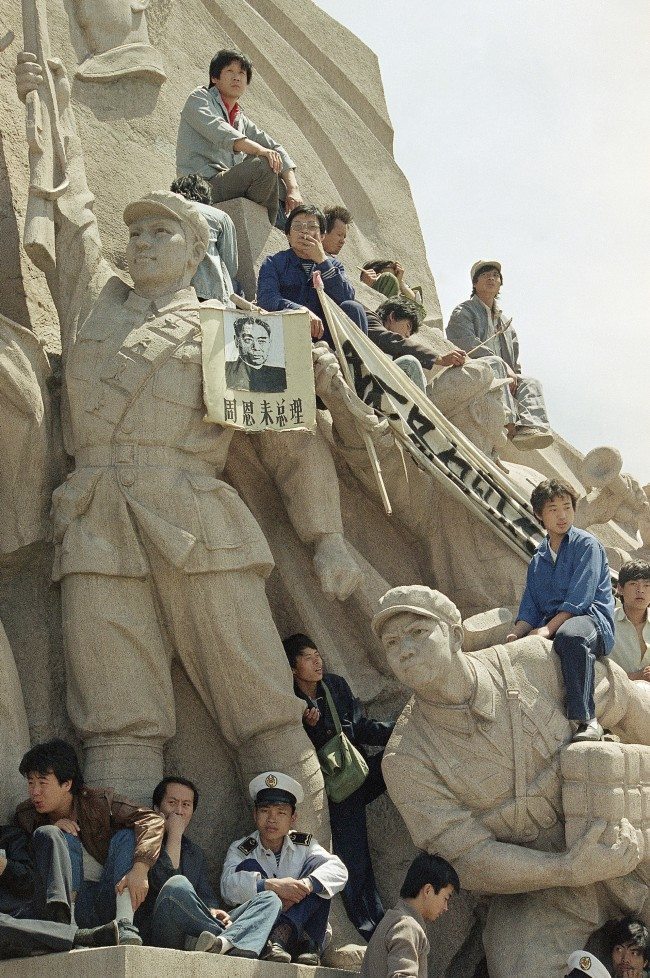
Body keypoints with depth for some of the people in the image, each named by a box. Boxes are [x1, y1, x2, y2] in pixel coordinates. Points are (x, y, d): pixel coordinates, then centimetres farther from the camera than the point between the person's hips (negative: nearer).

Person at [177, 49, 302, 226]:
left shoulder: (240, 120, 23)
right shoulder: (199, 98, 1)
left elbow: (276, 148, 15)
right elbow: (218, 132, -20)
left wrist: (293, 190, -3)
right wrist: (262, 151, -33)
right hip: (203, 186, -8)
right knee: (264, 165, -24)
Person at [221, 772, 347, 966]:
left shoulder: (304, 845, 11)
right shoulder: (241, 849, 5)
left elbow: (338, 871, -9)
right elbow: (229, 886, -17)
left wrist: (304, 885, -28)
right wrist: (272, 885, -31)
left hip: (305, 926, 1)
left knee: (316, 863, -12)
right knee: (248, 867, -18)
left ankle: (283, 933, -35)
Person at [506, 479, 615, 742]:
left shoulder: (587, 545, 0)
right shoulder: (538, 559, 21)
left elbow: (580, 598, -13)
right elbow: (530, 608, 15)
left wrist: (548, 629, -22)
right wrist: (516, 634, -7)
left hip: (592, 618, -7)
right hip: (552, 624, 7)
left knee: (570, 636, -41)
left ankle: (587, 720, -43)